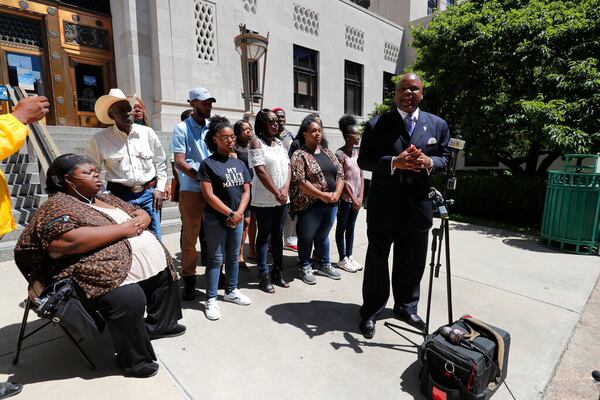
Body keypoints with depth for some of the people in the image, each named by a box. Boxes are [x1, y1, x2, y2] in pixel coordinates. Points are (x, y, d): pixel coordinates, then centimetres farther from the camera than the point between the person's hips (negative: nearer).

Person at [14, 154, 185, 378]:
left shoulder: (105, 199, 19)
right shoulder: (58, 206, -7)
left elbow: (142, 214, 21)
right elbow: (70, 241, -27)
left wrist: (139, 222, -5)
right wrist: (122, 229, -20)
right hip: (110, 275, -9)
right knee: (129, 299, -31)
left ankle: (159, 325, 35)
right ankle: (133, 360, -5)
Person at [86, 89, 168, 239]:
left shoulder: (148, 133, 4)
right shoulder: (99, 139, -1)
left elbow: (160, 163, 12)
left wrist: (160, 189, 5)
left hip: (149, 193, 2)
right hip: (119, 196, -1)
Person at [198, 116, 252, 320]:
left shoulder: (239, 163, 9)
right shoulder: (208, 164, -7)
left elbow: (246, 191, 7)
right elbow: (209, 195, -13)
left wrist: (239, 213, -7)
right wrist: (230, 213, -14)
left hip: (237, 218, 5)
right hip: (216, 219, -5)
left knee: (233, 256, 15)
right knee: (216, 258, 1)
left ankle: (231, 291, 31)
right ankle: (211, 300, 12)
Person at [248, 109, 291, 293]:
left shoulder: (280, 142, 13)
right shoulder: (256, 142, -6)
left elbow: (288, 167, 7)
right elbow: (260, 170, -15)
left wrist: (285, 189, -8)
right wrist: (276, 193, -15)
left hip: (282, 198, 6)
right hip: (264, 199, -6)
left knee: (278, 234, 13)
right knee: (264, 235, 3)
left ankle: (278, 271, 25)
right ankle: (264, 275, 12)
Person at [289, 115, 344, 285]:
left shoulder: (328, 153, 12)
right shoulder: (299, 155, -7)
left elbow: (340, 174, 11)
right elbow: (299, 181, -17)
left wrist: (337, 193, -7)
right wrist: (322, 195, -17)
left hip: (331, 204, 6)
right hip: (310, 205, -5)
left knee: (323, 235, 19)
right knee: (307, 237, 7)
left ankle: (325, 265, 34)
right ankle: (305, 268, 25)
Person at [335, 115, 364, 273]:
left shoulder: (357, 153, 10)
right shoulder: (340, 154, -12)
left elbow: (361, 177, 9)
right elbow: (342, 179, -15)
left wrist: (360, 197, 0)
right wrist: (352, 198, -13)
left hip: (356, 198, 7)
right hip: (345, 198, -7)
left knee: (351, 228, 14)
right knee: (342, 228, 4)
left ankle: (349, 256, 25)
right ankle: (342, 259, 14)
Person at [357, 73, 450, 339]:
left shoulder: (438, 125, 8)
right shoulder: (376, 125, -2)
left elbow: (445, 159, 9)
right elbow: (364, 160, -6)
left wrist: (429, 162, -14)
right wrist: (395, 162, -21)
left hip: (418, 206, 3)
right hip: (383, 207, -3)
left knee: (412, 262, 16)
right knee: (377, 261, 8)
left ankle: (406, 307, 38)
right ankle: (370, 312, 24)